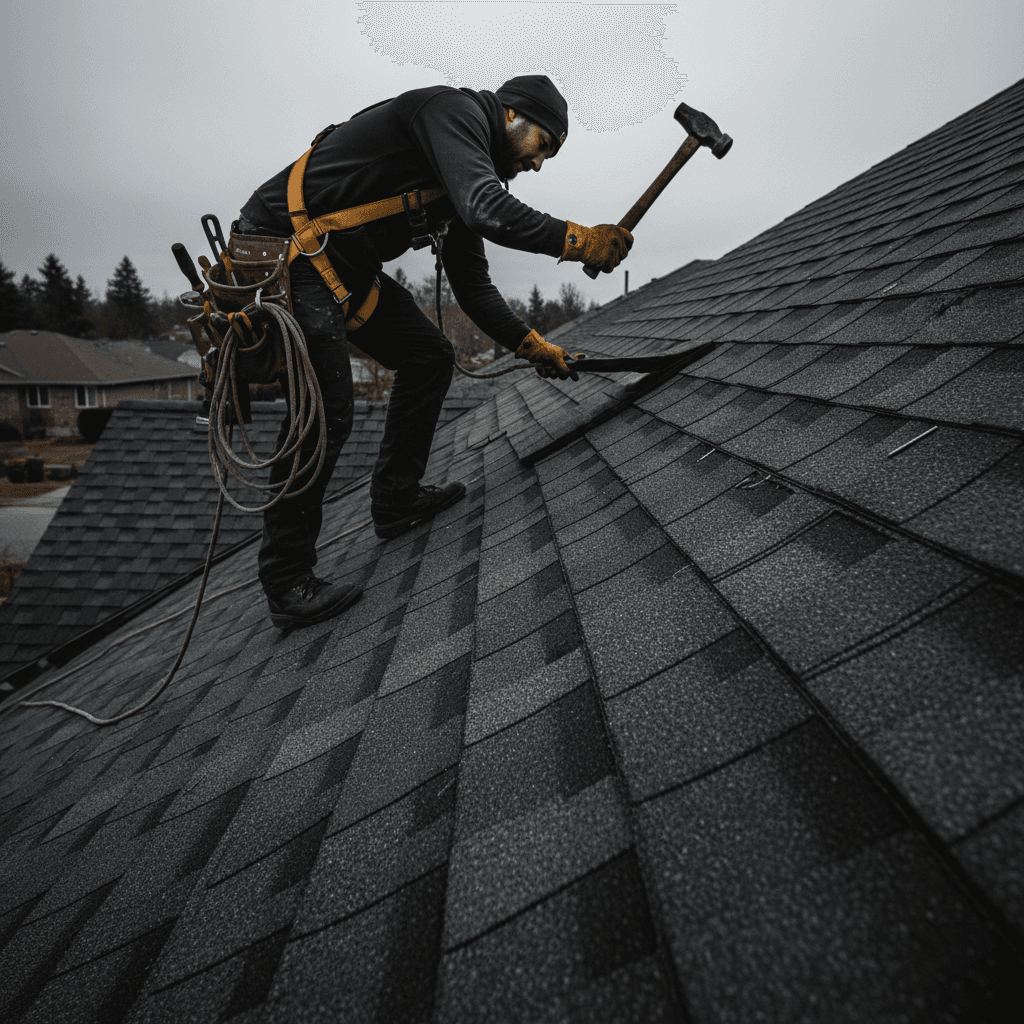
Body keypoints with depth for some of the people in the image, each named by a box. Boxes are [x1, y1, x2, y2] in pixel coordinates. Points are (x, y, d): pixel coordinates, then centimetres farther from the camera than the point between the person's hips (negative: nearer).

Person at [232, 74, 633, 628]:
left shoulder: (470, 170, 17)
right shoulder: (455, 109, -12)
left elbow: (472, 284, 18)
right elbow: (487, 210, -30)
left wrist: (530, 344, 14)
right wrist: (578, 240, -21)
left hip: (346, 265, 10)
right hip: (284, 247, -10)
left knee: (430, 357, 10)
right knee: (323, 415, -15)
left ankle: (397, 500, 20)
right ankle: (288, 585, -3)